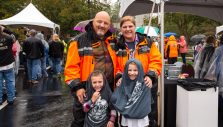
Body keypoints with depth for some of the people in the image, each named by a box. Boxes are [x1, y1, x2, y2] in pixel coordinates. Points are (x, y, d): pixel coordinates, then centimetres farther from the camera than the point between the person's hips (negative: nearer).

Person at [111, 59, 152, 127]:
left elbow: (145, 107, -13)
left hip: (141, 121, -2)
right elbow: (113, 99, -9)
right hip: (126, 120, 2)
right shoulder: (123, 84, -2)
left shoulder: (145, 85, -10)